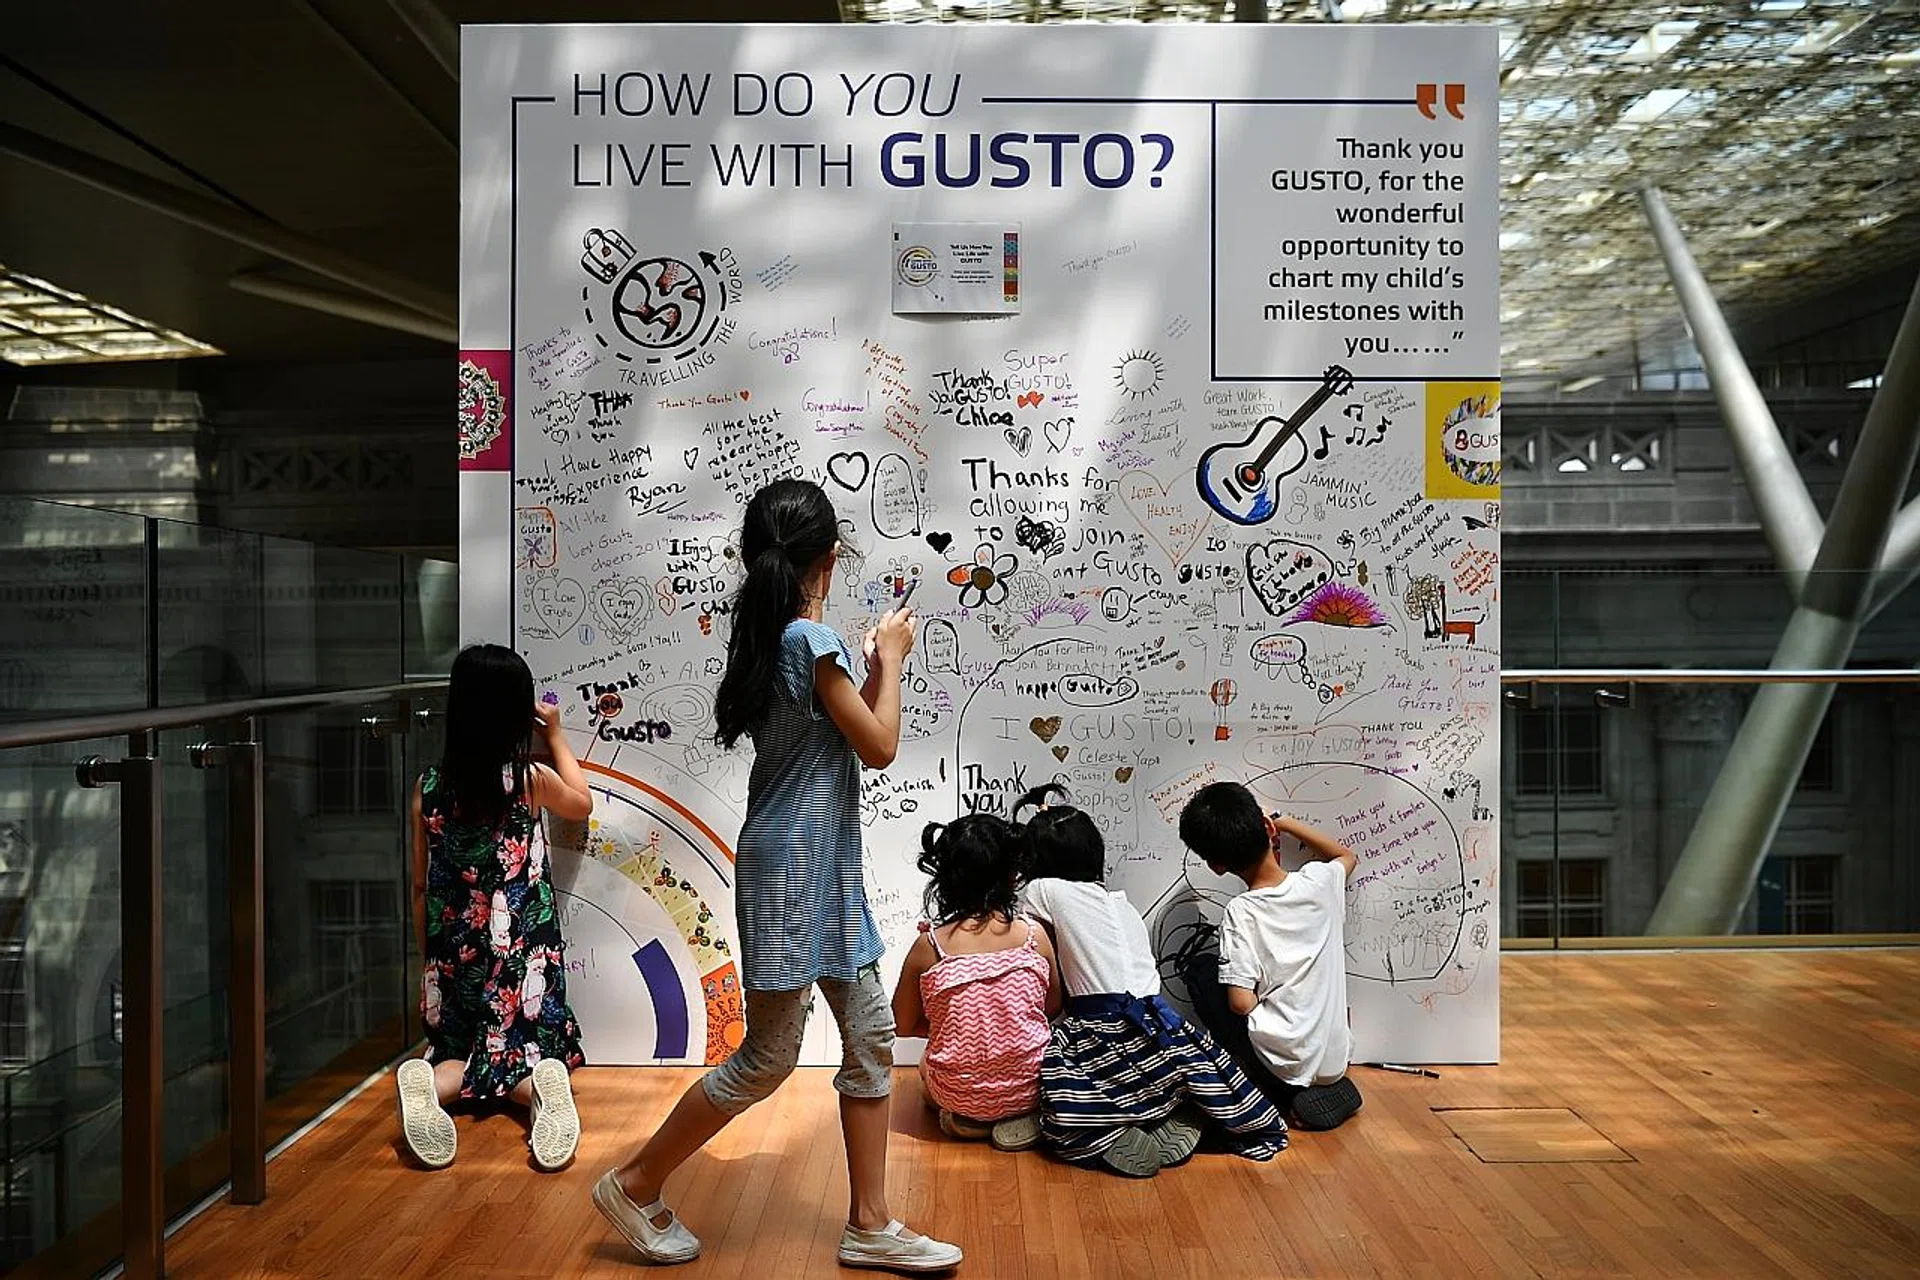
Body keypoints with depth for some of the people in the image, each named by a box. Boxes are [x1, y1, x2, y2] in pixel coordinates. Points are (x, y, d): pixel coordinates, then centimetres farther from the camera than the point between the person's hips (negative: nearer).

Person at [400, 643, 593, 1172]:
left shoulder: (428, 788, -4)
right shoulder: (531, 780, -11)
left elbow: (421, 888, 4)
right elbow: (582, 804, 13)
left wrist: (429, 961, 17)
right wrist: (556, 736, 23)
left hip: (453, 956, 2)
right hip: (523, 953, -2)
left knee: (462, 1054, 19)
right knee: (524, 1053, 12)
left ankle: (430, 1081, -14)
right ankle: (539, 1088, -23)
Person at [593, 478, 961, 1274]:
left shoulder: (768, 638, 10)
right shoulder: (812, 642, -17)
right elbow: (879, 748, -13)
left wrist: (871, 666, 15)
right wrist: (890, 661, -1)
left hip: (824, 870, 9)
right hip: (793, 868, -9)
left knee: (871, 1037, 10)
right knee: (769, 1057, 2)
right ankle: (636, 1186, 18)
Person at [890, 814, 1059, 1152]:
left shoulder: (929, 946, -10)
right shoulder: (1033, 934, -9)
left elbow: (903, 1025, 1)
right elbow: (1053, 1007, 6)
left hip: (957, 1094, 0)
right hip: (1028, 1087, 0)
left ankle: (966, 1118, 7)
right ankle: (1022, 1116, 8)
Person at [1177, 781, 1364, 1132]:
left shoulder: (1240, 914, -18)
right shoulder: (1319, 882, -6)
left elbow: (1241, 1003, -20)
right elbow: (1347, 856, 18)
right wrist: (1287, 823, 18)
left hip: (1283, 1062, -5)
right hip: (1335, 1059, 5)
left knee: (1200, 971, 11)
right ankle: (1331, 1086, 14)